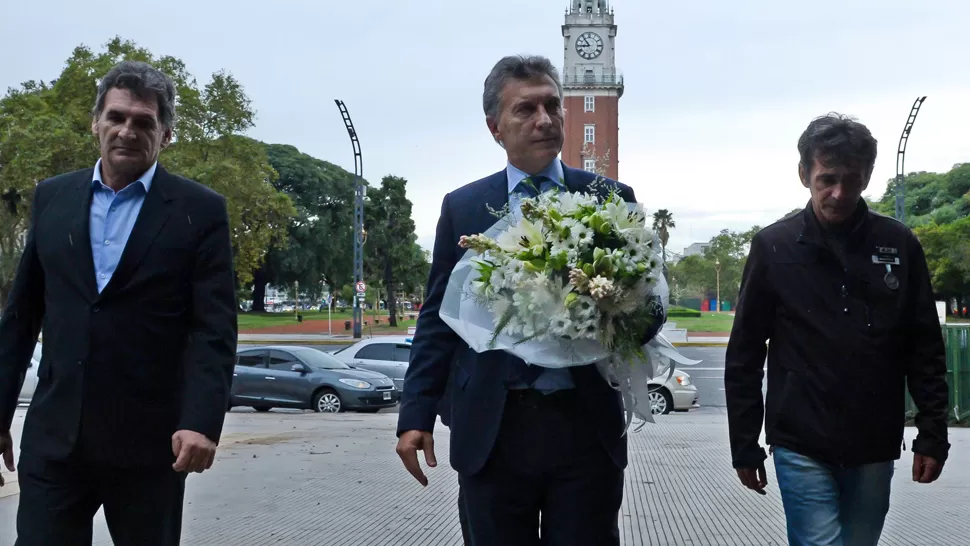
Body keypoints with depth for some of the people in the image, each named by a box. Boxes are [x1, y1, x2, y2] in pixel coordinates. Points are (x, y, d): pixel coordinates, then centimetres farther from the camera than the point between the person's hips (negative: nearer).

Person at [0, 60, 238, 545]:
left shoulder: (200, 210, -3)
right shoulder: (52, 197, 9)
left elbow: (215, 329, -9)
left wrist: (202, 421, -20)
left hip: (149, 441, -2)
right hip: (54, 436, 3)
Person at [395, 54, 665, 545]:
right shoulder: (462, 207, 6)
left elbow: (649, 306, 6)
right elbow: (438, 317, 7)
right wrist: (416, 415, 0)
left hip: (585, 426, 0)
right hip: (491, 431, 1)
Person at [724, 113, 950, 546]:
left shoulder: (899, 245, 1)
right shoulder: (774, 247, -4)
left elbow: (925, 350, 6)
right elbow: (744, 355, -1)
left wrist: (932, 435, 1)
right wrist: (745, 445, -1)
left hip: (874, 449, 3)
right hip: (801, 448, -2)